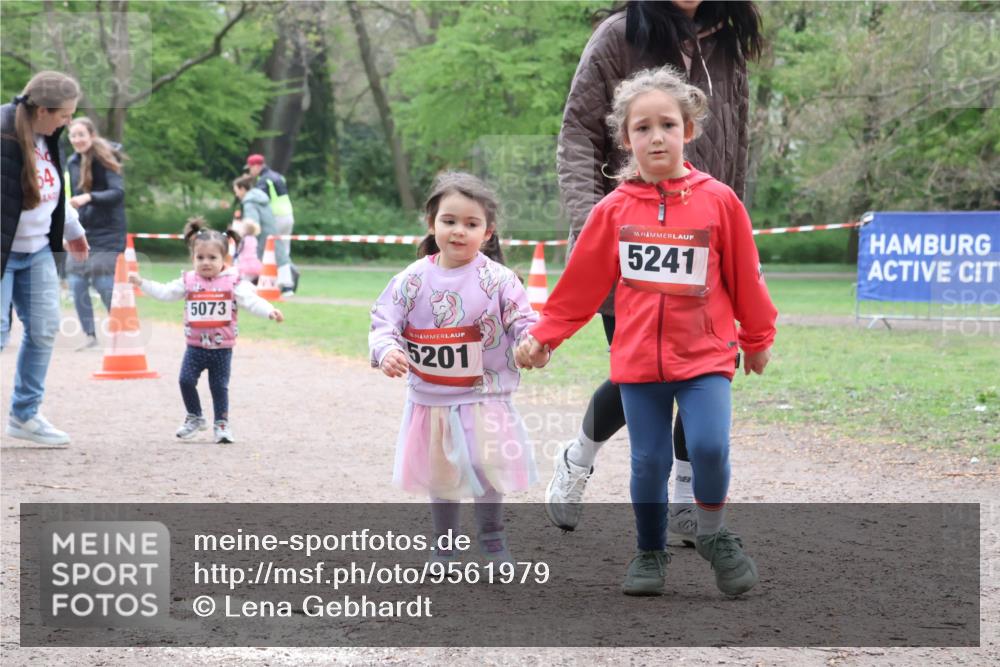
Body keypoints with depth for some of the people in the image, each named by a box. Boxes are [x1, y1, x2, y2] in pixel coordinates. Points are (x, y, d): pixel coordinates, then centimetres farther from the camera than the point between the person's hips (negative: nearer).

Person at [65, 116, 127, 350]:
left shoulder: (105, 160, -10)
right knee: (77, 285, -2)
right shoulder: (73, 162, 8)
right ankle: (90, 336, 8)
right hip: (82, 232, 6)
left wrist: (89, 197, -34)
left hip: (106, 234, -6)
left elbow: (118, 192, -21)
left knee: (106, 285, -10)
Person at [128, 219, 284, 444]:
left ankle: (222, 423, 19)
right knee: (186, 380, -5)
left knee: (219, 386, 6)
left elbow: (251, 300, -15)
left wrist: (270, 311, -31)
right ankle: (194, 417, 15)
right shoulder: (188, 281, 1)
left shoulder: (232, 282, -7)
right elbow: (164, 292, 5)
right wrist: (142, 283, -2)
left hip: (222, 347, -2)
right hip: (196, 346, 2)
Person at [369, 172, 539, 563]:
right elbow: (384, 320, -2)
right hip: (430, 398, 2)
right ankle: (444, 546, 31)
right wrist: (387, 350, -22)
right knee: (441, 476, 13)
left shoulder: (498, 280, -7)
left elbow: (523, 321, -8)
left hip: (484, 397, -2)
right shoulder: (413, 280, -3)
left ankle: (491, 533, 19)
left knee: (489, 469, -8)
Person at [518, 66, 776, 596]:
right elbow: (581, 282, 8)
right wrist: (543, 336, 10)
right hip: (637, 359, 1)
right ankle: (650, 553, 23)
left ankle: (713, 533, 9)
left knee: (709, 447, -16)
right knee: (649, 462, 4)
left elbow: (745, 277, 7)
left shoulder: (718, 201, -3)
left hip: (705, 356, -1)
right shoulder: (614, 210, 0)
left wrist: (757, 339, 15)